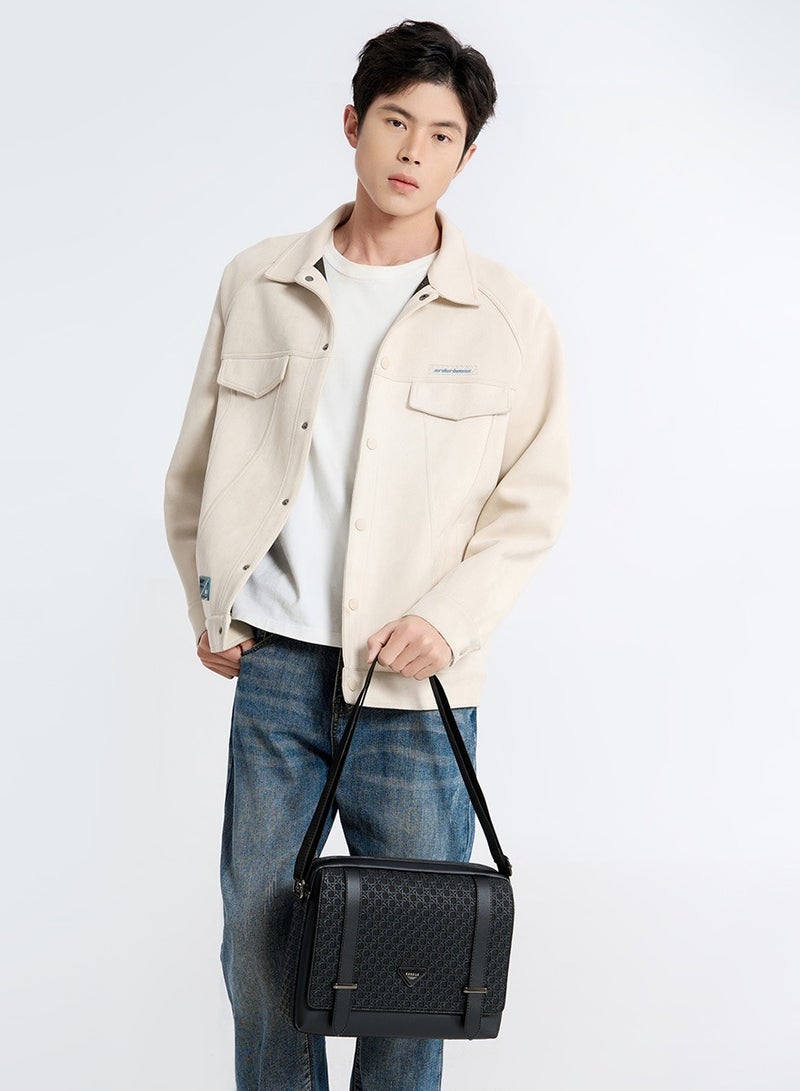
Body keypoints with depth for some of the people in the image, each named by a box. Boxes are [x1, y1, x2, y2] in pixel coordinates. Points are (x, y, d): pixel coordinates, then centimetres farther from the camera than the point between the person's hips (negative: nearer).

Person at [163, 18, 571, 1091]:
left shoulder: (508, 314, 0)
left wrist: (451, 616, -11)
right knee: (260, 932, 10)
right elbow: (197, 463, 14)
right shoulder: (259, 283, 6)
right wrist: (206, 603, 9)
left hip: (416, 679, -2)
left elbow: (535, 497, 1)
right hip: (274, 661, 2)